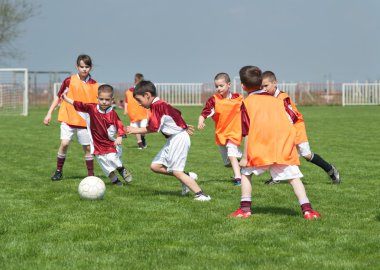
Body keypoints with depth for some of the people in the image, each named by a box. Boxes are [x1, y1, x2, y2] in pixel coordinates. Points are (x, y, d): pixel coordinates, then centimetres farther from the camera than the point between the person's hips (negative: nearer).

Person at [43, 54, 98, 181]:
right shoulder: (69, 81, -2)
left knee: (87, 147, 3)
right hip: (68, 118, -1)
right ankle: (59, 170, 3)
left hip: (85, 121, 1)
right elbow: (58, 97, 6)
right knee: (64, 143, -13)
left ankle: (91, 174, 14)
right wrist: (49, 113, 2)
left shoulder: (94, 85, 3)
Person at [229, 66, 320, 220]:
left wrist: (245, 156, -1)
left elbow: (247, 132, -1)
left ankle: (245, 208, 10)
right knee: (293, 177, 3)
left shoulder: (248, 102, 7)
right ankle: (307, 209, -11)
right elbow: (291, 122, 17)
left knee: (246, 172, 16)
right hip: (284, 147, 3)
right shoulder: (275, 100, 21)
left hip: (260, 148, -3)